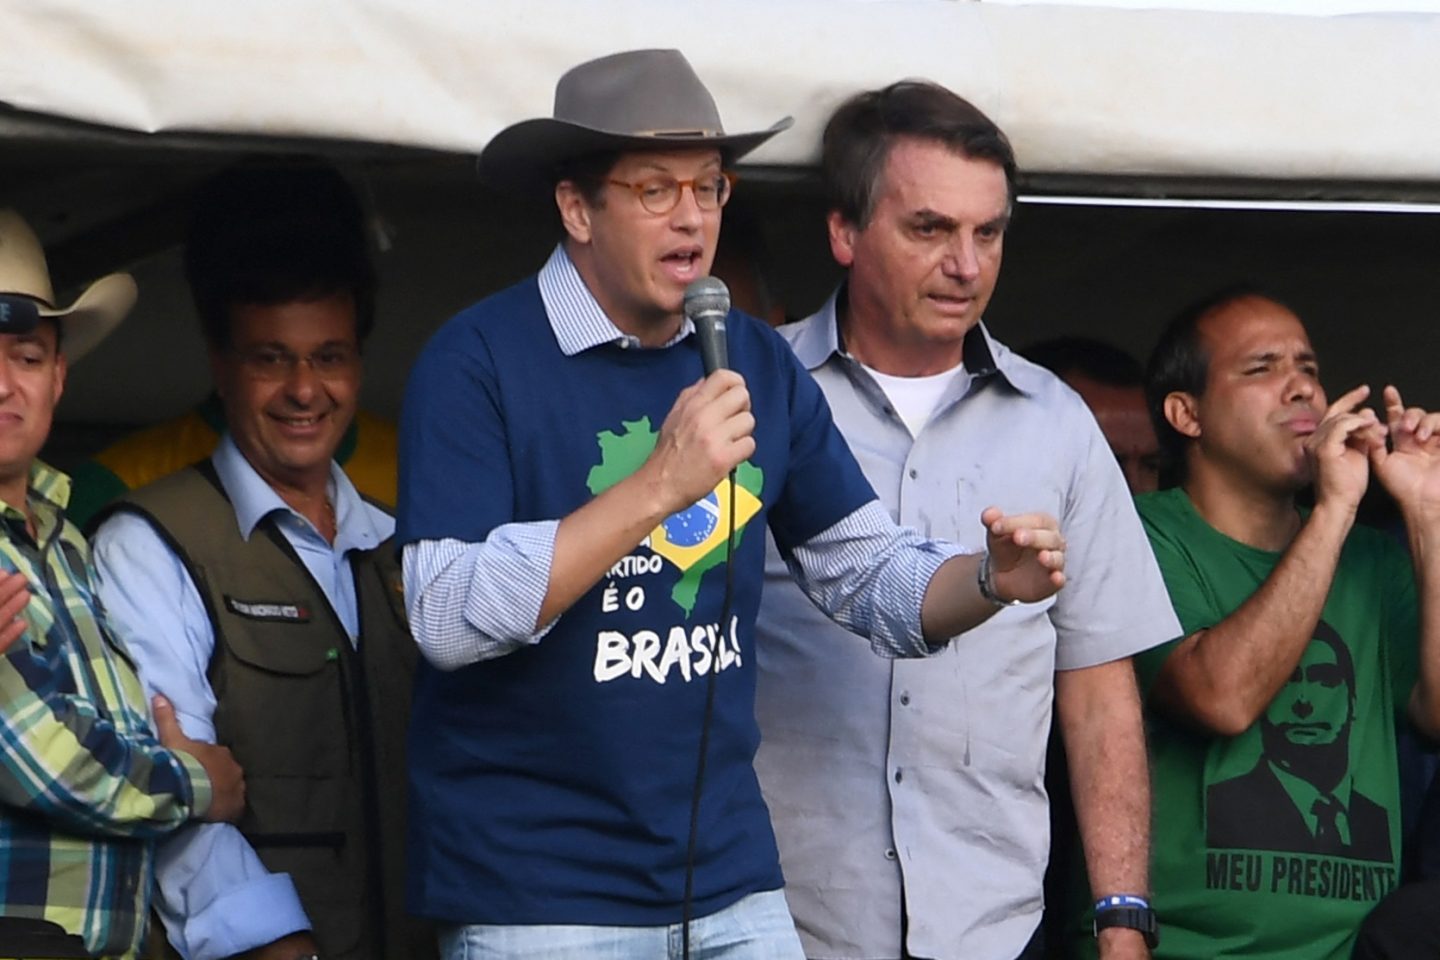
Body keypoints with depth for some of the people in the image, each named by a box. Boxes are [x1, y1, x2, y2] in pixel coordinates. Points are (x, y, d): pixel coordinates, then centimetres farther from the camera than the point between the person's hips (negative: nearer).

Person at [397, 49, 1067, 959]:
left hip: (731, 882, 5)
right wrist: (658, 486, -25)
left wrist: (992, 580, -10)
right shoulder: (478, 362, -10)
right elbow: (449, 618, -20)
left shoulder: (757, 363, 7)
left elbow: (871, 571, 11)